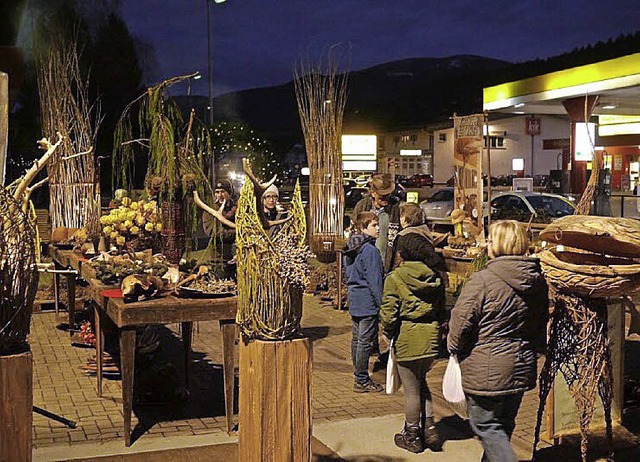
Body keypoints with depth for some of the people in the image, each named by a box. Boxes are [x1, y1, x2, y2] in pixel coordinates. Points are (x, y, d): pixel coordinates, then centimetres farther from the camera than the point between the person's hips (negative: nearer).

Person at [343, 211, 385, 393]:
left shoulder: (350, 249, 11)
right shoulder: (370, 250, -18)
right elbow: (374, 279, -18)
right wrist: (380, 302, -14)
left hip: (354, 300, 10)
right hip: (367, 301, -10)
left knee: (356, 339, 15)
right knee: (366, 342, -3)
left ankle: (359, 376, 24)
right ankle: (362, 381, 2)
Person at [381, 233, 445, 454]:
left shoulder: (395, 278, -12)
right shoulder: (434, 277, 4)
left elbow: (389, 314, -13)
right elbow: (442, 309, 9)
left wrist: (387, 335, 4)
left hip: (408, 339, -5)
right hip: (431, 338, 5)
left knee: (411, 389, 7)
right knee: (420, 382, 24)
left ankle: (412, 437, 22)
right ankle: (429, 428, 20)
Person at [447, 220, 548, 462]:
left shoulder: (482, 280, -20)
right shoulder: (538, 281, 3)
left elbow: (461, 322, -15)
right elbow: (543, 324, 14)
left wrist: (455, 348, 4)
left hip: (486, 371, -7)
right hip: (523, 367, 7)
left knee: (486, 426, 3)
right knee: (504, 425, 21)